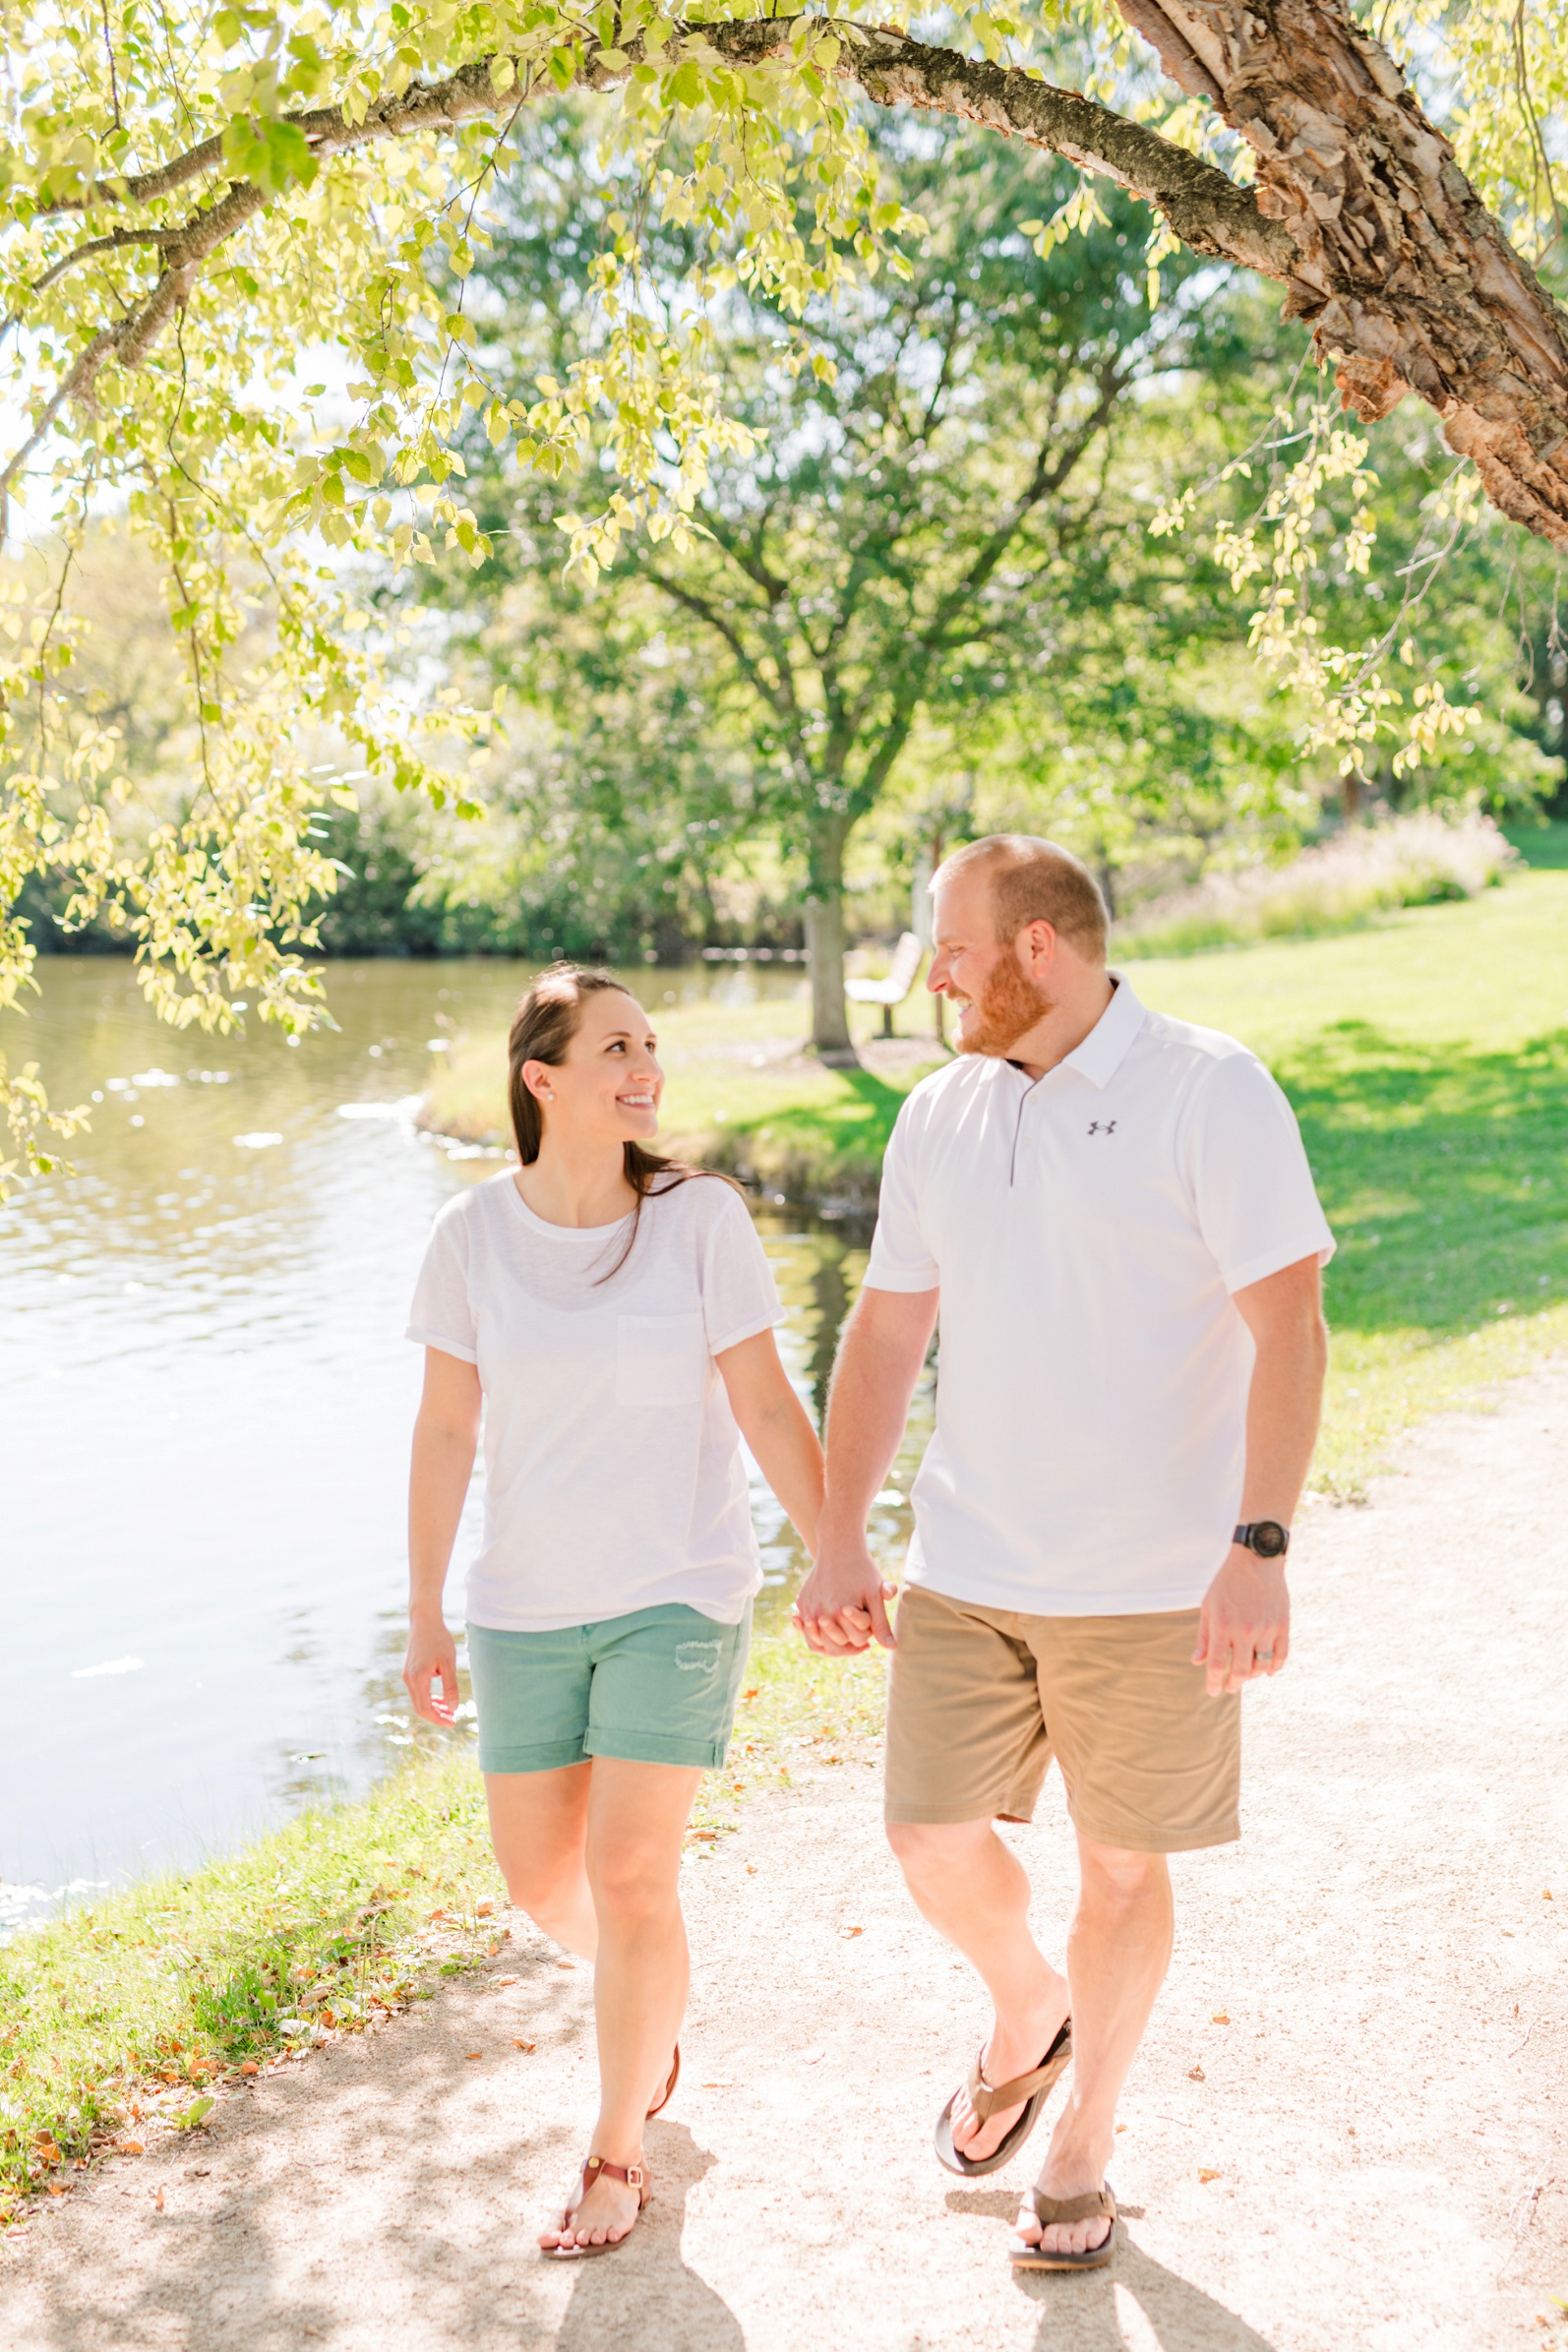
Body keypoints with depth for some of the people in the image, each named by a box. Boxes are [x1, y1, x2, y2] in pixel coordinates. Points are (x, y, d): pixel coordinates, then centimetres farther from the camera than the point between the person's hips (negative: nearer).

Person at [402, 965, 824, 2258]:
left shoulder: (701, 1216, -10)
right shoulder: (473, 1233, -6)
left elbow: (768, 1407, -5)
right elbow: (446, 1431, 1)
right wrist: (425, 1614, 4)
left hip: (680, 1595, -2)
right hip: (529, 1606, 3)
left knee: (631, 1877, -4)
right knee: (541, 1878, 11)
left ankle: (619, 2149, 20)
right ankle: (653, 2011, 45)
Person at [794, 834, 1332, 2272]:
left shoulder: (1209, 1091, -10)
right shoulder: (940, 1115, 6)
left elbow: (1288, 1324, -15)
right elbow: (887, 1330, 10)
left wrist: (1259, 1549, -24)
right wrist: (840, 1542, 7)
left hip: (1152, 1579, -4)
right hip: (967, 1570, 4)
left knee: (1120, 1865, 9)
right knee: (934, 1838, 5)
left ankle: (1083, 2148, 32)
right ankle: (1028, 2020, 38)